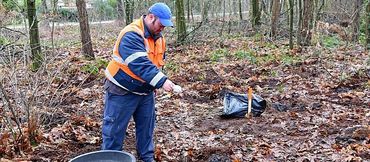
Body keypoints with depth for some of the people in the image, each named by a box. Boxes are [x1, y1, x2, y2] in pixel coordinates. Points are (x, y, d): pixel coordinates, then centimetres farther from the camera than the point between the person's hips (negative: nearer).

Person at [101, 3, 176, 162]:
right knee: (115, 127, 3)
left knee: (146, 124, 14)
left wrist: (155, 84, 8)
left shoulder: (158, 37, 3)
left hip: (145, 90, 8)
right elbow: (140, 64, -35)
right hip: (122, 90, -7)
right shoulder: (131, 35, -25)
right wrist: (162, 81, -40)